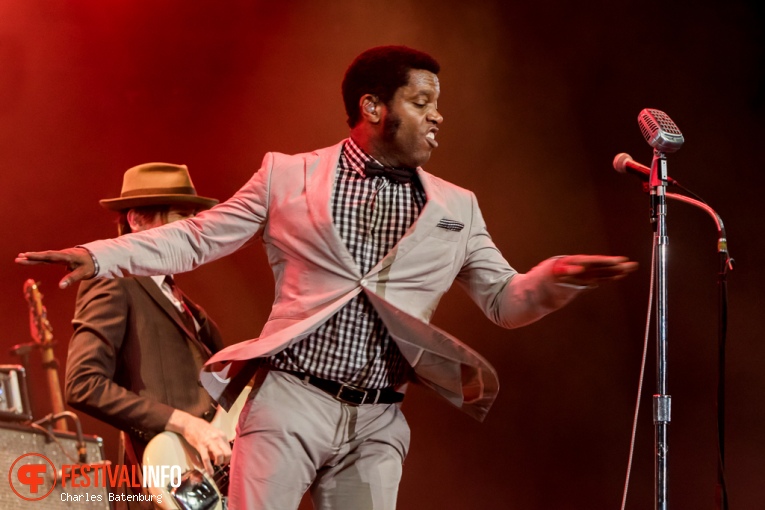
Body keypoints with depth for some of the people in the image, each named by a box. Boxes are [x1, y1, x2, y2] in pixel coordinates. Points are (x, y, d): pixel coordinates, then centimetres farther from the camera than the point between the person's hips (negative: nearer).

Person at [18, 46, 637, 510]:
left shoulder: (453, 208, 12)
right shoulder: (288, 176, 5)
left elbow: (506, 300, 12)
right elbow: (197, 237, 9)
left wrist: (558, 276, -11)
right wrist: (96, 256, -3)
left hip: (377, 424, 3)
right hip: (290, 402, -3)